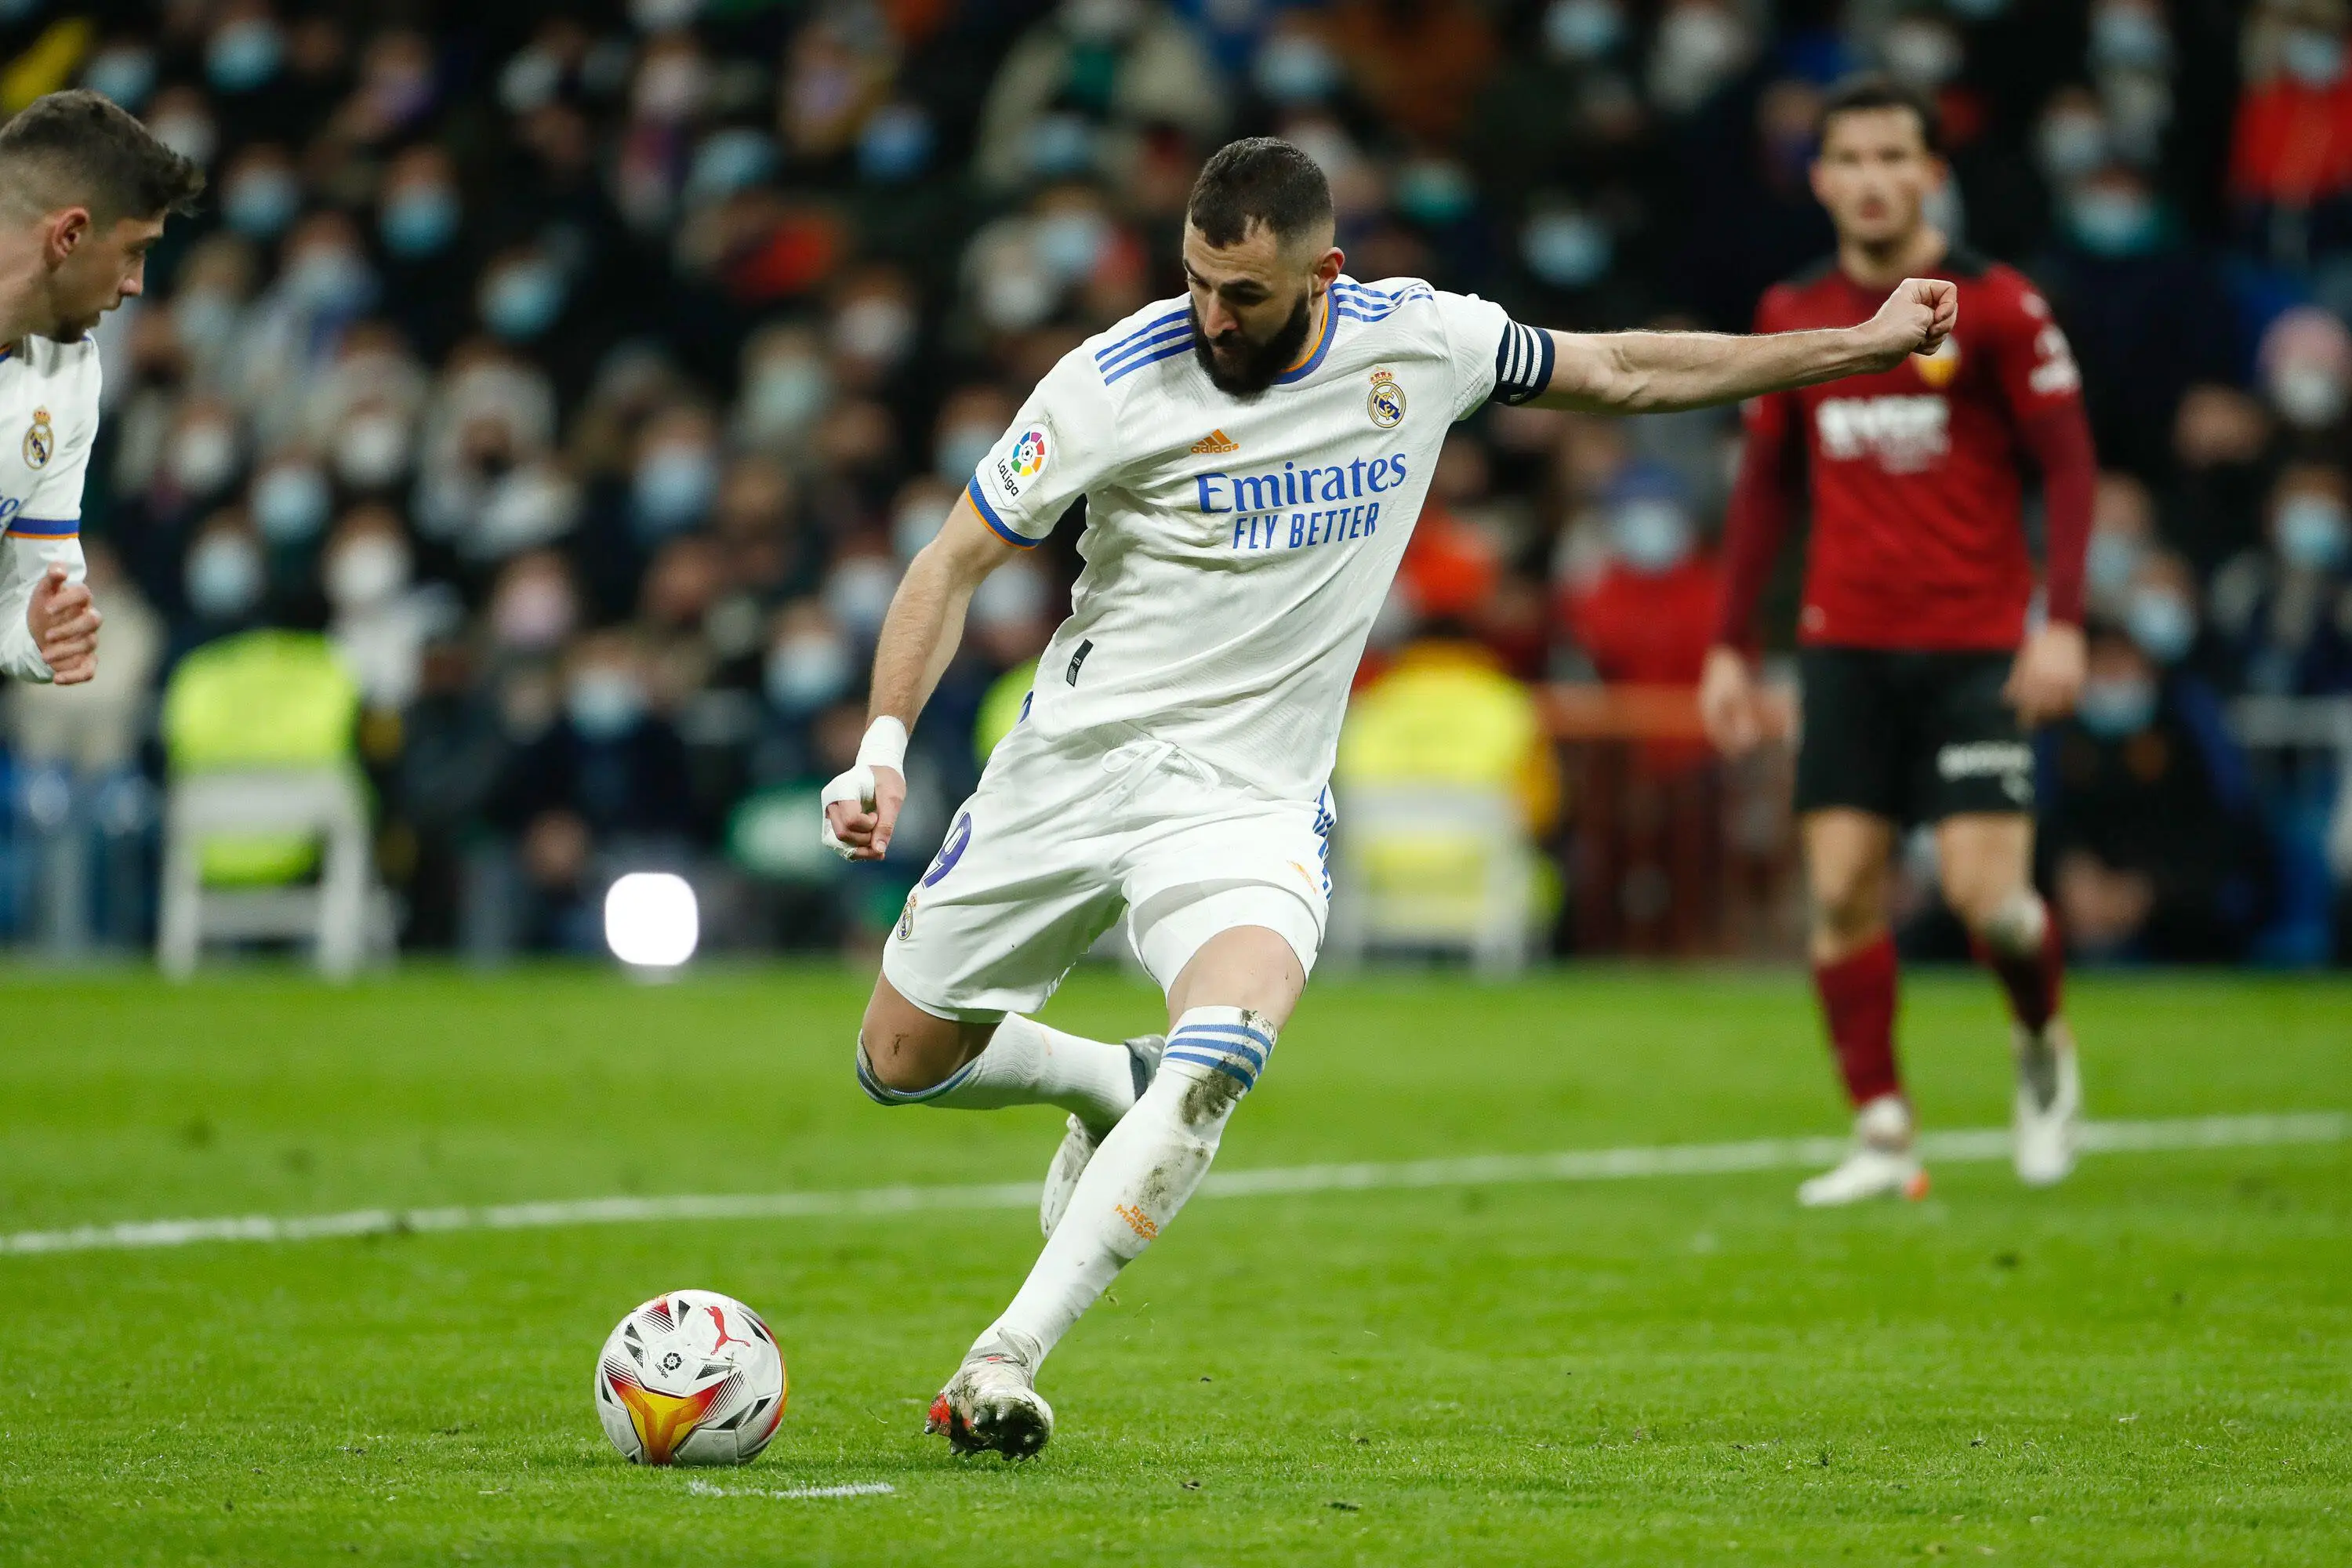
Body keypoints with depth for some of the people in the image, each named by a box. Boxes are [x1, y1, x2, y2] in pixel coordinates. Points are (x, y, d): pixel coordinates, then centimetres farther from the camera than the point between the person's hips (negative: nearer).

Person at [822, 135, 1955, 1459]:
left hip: (1250, 797, 0)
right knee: (903, 1062, 8)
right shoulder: (1120, 381, -14)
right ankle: (1111, 1083, 39)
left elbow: (1621, 372, 11)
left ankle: (1008, 1357, -28)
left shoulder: (1419, 342, -5)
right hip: (1074, 757, 0)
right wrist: (886, 742, -20)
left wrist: (1861, 345, 14)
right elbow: (958, 561, -6)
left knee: (1225, 1046, -29)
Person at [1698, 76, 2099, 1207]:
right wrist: (1729, 647, 12)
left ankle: (2043, 1048, 19)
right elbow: (1765, 484, 16)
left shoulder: (1996, 307, -4)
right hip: (1847, 644, 3)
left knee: (1983, 890, -12)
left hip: (1975, 646, -3)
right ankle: (1881, 1135, 1)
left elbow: (2068, 465, -4)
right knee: (1843, 888, -7)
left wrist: (2063, 623, -15)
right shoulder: (1794, 317, 8)